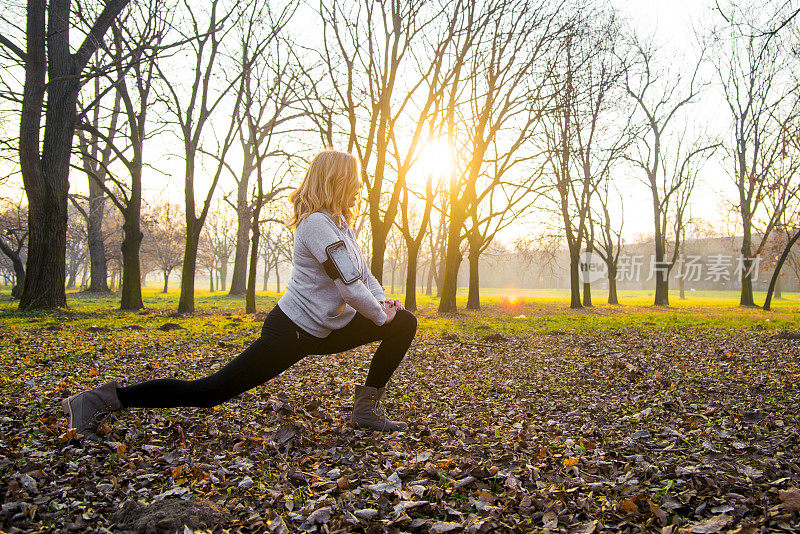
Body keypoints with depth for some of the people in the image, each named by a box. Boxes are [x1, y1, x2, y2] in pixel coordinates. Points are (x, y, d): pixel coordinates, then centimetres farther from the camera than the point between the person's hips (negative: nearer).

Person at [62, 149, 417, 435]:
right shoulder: (317, 223, -20)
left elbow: (362, 272, 18)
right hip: (292, 332, -10)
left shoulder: (339, 223, 13)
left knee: (405, 322, 7)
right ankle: (108, 399, 5)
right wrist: (381, 316, -9)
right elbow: (350, 286, -24)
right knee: (211, 391, -8)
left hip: (324, 330, 10)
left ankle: (367, 408, 9)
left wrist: (383, 301, 0)